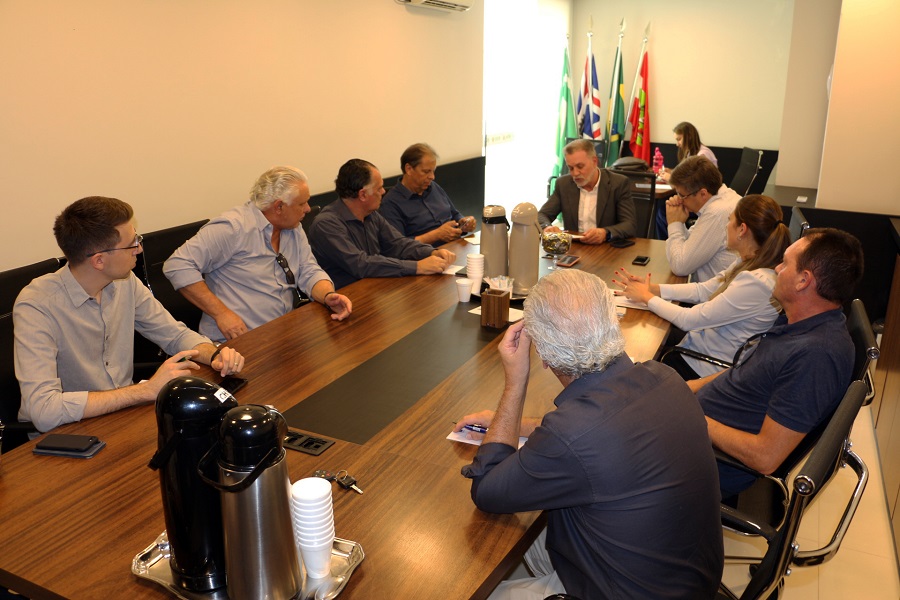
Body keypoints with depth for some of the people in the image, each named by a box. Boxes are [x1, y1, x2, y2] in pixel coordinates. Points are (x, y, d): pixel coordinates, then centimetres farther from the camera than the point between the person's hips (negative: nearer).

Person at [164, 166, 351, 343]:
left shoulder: (294, 229, 10)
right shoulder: (233, 227, -16)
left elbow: (309, 272, 9)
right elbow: (177, 266, -18)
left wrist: (329, 296, -14)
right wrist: (221, 313, -22)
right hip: (235, 339, -7)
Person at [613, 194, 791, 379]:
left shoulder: (755, 283, -30)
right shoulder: (749, 263, -3)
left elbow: (689, 320, -26)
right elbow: (703, 290, 5)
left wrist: (647, 297, -12)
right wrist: (652, 288, -5)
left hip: (710, 368, -7)